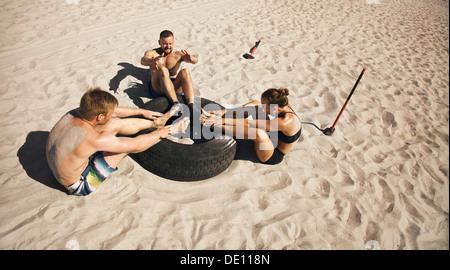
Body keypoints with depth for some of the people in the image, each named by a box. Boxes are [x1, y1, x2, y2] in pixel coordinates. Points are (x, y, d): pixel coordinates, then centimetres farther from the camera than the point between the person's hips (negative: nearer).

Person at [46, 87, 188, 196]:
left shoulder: (73, 114, -13)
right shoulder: (96, 139, -37)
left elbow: (114, 111, 1)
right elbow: (136, 145, -24)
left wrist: (142, 112, 12)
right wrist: (159, 134, -6)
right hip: (81, 186, -7)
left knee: (116, 123, -1)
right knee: (129, 143, -10)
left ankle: (156, 121, 15)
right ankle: (168, 130, 11)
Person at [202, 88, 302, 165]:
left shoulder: (286, 122, -35)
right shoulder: (281, 105, -11)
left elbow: (249, 124, -36)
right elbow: (248, 109, -11)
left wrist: (224, 120, -34)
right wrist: (223, 112, -17)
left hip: (273, 156, -8)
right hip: (272, 143, 8)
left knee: (259, 133, -41)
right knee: (255, 103, 0)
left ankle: (215, 125, -28)